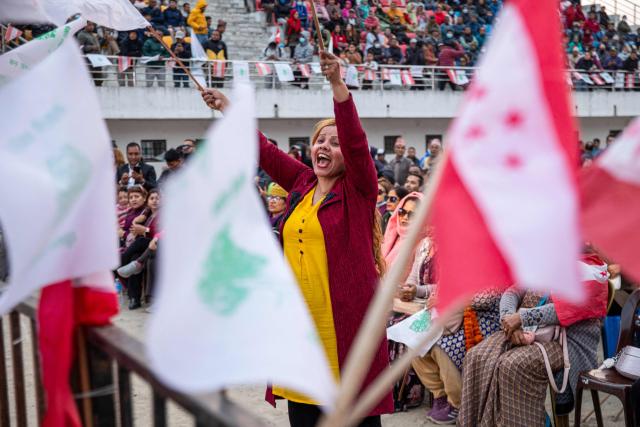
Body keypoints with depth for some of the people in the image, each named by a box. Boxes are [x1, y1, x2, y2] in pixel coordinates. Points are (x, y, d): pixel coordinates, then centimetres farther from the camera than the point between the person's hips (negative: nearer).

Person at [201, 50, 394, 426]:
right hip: (301, 319, 6)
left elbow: (355, 142, -20)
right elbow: (265, 151, 16)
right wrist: (228, 109, 17)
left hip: (346, 318, -6)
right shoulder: (303, 184, 10)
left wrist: (337, 84, -31)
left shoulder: (358, 188, -5)